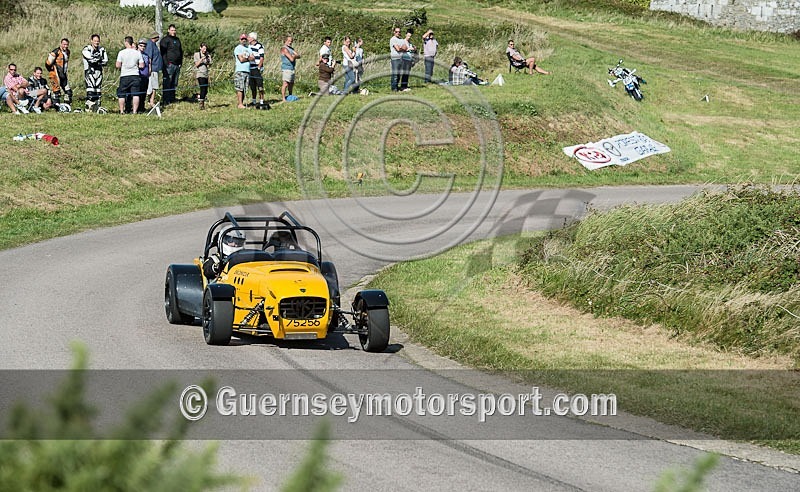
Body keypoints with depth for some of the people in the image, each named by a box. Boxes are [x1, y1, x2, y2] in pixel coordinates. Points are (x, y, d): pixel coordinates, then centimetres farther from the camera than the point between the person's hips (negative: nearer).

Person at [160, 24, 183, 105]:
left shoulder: (177, 40, 20)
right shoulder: (165, 40, -3)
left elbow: (181, 51, 27)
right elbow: (163, 53, -9)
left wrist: (181, 62, 18)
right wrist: (166, 63, -16)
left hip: (177, 65, 8)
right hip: (169, 64, -8)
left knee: (174, 83, 9)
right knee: (167, 83, -10)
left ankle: (172, 98, 14)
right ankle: (166, 100, -12)